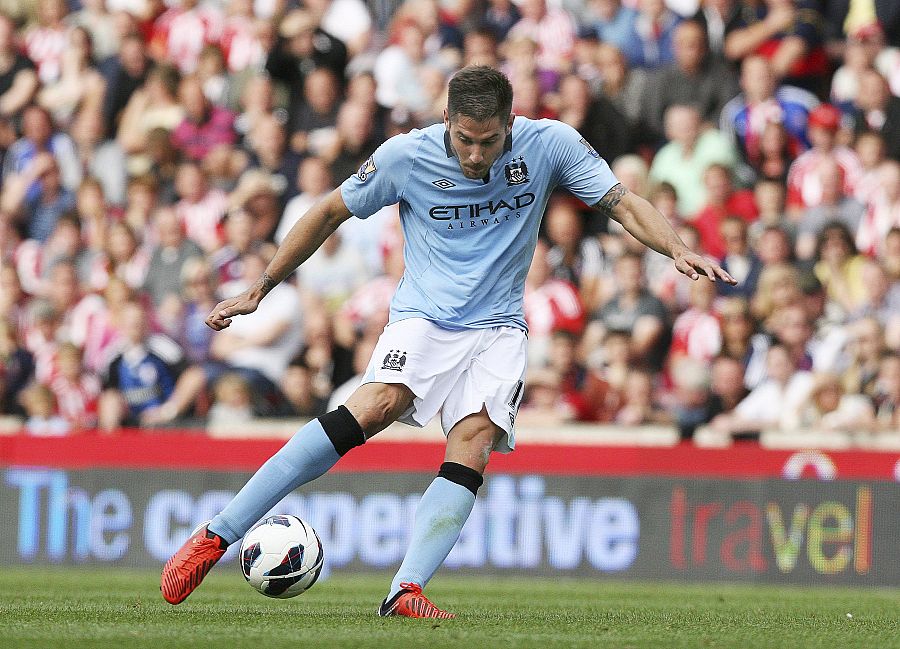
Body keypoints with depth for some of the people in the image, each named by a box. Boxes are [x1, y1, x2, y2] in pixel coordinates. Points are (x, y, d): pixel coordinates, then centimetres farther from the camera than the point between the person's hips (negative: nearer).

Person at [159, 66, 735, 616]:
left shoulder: (550, 144, -7)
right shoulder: (407, 155, -9)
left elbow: (624, 203, -3)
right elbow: (330, 213, 4)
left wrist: (678, 249, -22)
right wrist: (258, 290, 8)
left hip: (498, 328, 3)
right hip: (423, 317, -3)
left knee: (472, 447, -24)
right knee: (376, 407, -29)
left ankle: (406, 592, -30)